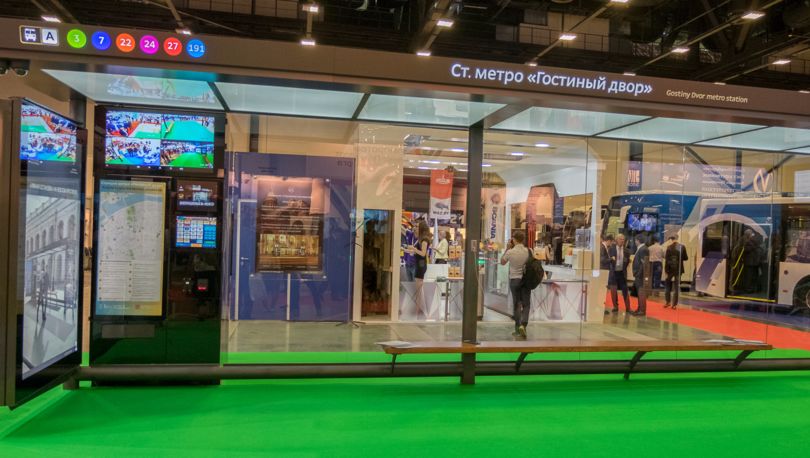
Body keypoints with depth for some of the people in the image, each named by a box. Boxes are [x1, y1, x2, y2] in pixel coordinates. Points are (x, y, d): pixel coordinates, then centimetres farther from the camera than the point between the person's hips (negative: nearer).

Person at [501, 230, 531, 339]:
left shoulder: (510, 252, -9)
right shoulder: (528, 251, -7)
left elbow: (502, 262, 7)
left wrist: (507, 249, 7)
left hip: (514, 280, 0)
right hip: (526, 279, 0)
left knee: (516, 304, 10)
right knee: (526, 304, 7)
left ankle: (518, 329, 14)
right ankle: (523, 324, -12)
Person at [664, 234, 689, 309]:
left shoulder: (669, 247, -10)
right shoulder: (682, 247, -3)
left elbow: (667, 260, -11)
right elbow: (685, 258, 2)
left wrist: (666, 271, -8)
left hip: (670, 269, -2)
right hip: (678, 269, 2)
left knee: (667, 284, 14)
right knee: (676, 286, 7)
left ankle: (668, 301, 12)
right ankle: (674, 304, 6)